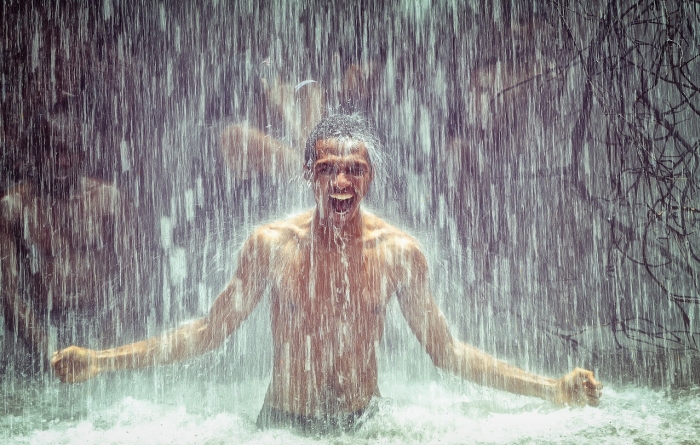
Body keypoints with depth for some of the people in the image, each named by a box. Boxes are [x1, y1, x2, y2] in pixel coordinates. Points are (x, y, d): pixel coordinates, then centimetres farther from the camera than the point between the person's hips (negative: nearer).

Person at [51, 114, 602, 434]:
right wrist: (103, 361, -6)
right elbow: (210, 330, 1)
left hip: (366, 423, 1)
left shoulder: (400, 251, -7)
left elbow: (445, 348, 1)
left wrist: (553, 389, -5)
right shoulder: (271, 243, -9)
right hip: (283, 425, -1)